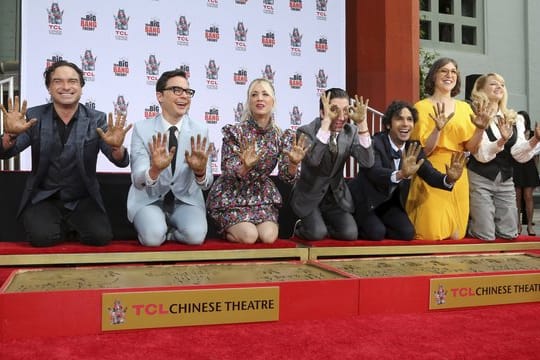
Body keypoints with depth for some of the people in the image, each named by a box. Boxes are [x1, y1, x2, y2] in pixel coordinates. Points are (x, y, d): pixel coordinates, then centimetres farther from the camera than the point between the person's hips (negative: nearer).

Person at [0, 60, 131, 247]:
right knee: (42, 236, -26)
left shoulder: (96, 119, -4)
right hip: (43, 198, 0)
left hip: (83, 200, 0)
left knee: (101, 236, -21)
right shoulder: (34, 116, -2)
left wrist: (116, 146, -37)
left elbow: (121, 162, -12)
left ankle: (70, 225, 12)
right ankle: (66, 226, 9)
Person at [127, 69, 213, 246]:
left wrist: (200, 171, -36)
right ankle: (156, 229, 6)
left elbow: (207, 182, -11)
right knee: (153, 236, -30)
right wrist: (155, 170, -41)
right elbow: (137, 181, -18)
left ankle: (165, 232, 5)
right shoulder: (141, 128, -10)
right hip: (149, 199, -1)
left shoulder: (200, 130, -6)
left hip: (186, 200, 2)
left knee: (195, 235, -28)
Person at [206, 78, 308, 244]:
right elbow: (229, 172, -17)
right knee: (249, 236, -20)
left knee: (269, 237, -17)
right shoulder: (235, 131, -15)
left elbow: (286, 176, -10)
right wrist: (246, 166, -39)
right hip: (232, 196, -3)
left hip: (261, 195, 3)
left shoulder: (282, 136, -5)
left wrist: (293, 163, -33)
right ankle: (226, 228, 14)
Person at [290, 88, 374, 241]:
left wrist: (362, 123, -28)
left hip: (336, 195, 4)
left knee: (350, 233, -12)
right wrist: (326, 122, -40)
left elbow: (367, 162, -21)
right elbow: (313, 159, -39)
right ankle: (300, 227, 14)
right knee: (317, 234, -21)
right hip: (309, 195, -4)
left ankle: (322, 226, 19)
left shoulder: (351, 131, -7)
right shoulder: (306, 131, -19)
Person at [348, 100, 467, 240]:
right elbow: (375, 172, -41)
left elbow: (430, 174, -13)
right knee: (376, 233, -23)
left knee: (407, 233, -10)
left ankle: (375, 225, 16)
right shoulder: (375, 143, -24)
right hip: (364, 201, -6)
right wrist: (401, 174, -61)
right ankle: (355, 226, 10)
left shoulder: (414, 148, -5)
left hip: (389, 203, 6)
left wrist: (449, 179, -36)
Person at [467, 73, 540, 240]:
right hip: (479, 180, -6)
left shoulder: (515, 119, 8)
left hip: (505, 180, 6)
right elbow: (481, 155, -16)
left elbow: (520, 155, -1)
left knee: (509, 235, 8)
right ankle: (469, 225, 27)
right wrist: (502, 141, -33)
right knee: (486, 236, -5)